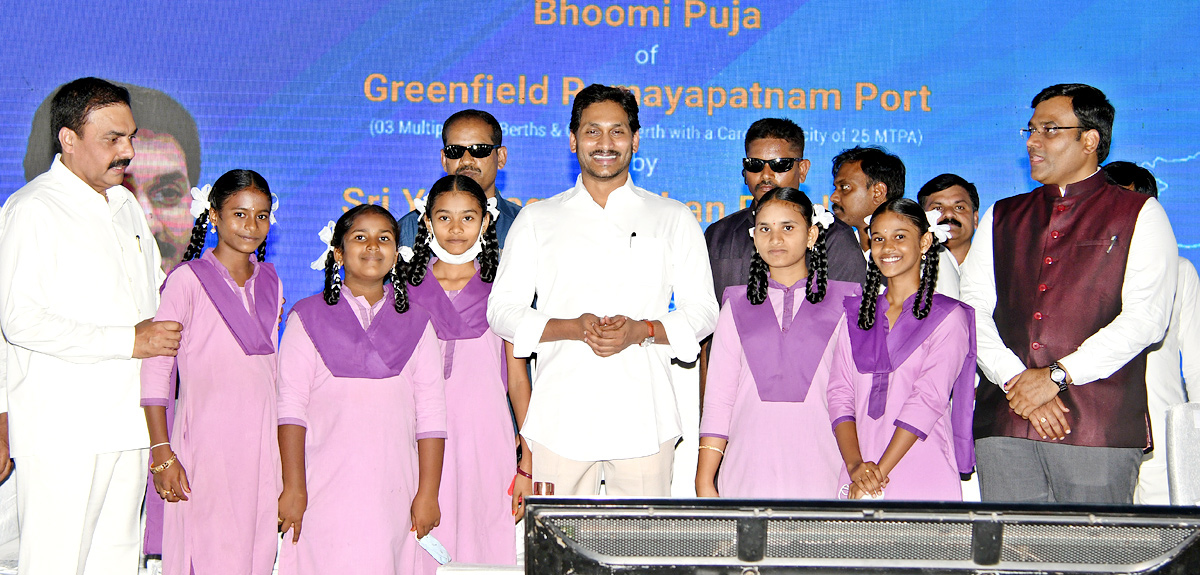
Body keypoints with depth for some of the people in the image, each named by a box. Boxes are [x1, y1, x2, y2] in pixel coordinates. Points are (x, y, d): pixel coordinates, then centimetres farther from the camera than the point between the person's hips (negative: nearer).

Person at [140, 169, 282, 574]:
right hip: (205, 445, -5)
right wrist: (161, 452, -13)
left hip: (262, 444, 5)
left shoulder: (270, 281, 13)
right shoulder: (187, 279, -4)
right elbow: (155, 367, -7)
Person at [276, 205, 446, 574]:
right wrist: (293, 488, -7)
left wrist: (428, 493, 0)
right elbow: (291, 408, 1)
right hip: (325, 492, -1)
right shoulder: (308, 317, 8)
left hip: (394, 492, 2)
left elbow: (430, 415, 7)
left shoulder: (416, 323, 12)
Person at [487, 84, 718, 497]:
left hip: (643, 421, 0)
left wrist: (640, 331, -12)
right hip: (560, 421, 0)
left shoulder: (674, 219, 11)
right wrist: (574, 328, -11)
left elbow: (702, 311, 8)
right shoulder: (536, 220, 12)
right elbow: (502, 310, 7)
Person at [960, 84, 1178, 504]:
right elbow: (973, 309, 8)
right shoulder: (1001, 218, 19)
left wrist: (1057, 375, -11)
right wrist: (1015, 380, -8)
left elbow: (1145, 317, -4)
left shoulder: (1140, 214, 8)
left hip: (1099, 426, -3)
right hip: (1004, 423, 3)